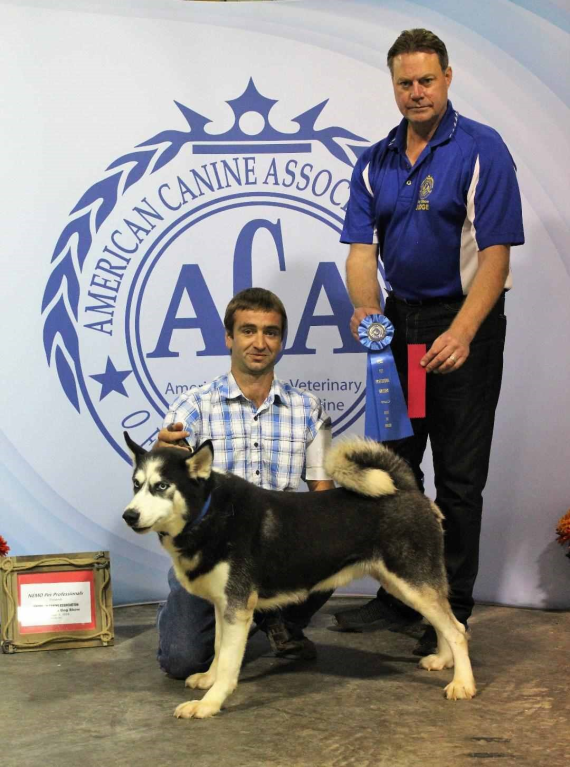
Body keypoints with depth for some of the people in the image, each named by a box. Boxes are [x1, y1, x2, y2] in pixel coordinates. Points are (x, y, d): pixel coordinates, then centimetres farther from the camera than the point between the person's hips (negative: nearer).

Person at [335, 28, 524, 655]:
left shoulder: (481, 150, -10)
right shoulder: (375, 162, 7)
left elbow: (495, 253, -16)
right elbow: (362, 248, 1)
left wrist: (461, 333, -26)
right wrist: (365, 308, -20)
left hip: (464, 322, -6)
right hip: (400, 319, 6)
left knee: (458, 475, -1)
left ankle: (452, 614, 10)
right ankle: (397, 598, 24)